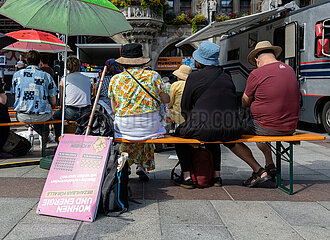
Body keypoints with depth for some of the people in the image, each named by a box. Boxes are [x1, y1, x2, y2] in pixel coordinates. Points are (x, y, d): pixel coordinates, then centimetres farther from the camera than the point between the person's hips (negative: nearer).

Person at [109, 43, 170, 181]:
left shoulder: (115, 79, 0)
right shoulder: (153, 76, -2)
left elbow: (114, 109, 5)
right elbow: (166, 100, 4)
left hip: (123, 126, 1)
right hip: (149, 125, -1)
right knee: (148, 130, 33)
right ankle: (142, 166, 23)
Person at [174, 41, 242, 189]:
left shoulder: (194, 77, -2)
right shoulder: (227, 77, 13)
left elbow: (185, 107, 2)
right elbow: (233, 103, 18)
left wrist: (192, 123, 18)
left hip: (203, 128, -5)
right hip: (231, 131, 6)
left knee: (180, 133, 23)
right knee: (213, 139, 38)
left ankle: (186, 177, 18)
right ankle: (216, 175, 31)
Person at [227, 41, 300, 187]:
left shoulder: (256, 74, -13)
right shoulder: (290, 70, 9)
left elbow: (245, 103, -3)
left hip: (267, 128, -8)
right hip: (290, 128, 8)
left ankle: (259, 171, 1)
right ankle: (270, 165, 35)